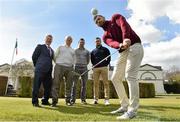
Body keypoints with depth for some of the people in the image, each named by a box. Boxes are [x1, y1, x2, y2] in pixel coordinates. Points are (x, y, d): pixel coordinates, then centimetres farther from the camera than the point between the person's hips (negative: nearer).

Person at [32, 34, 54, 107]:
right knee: (36, 86, -6)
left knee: (48, 87, 6)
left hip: (48, 71, 6)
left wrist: (50, 69, 11)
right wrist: (37, 66, 7)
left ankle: (45, 101, 18)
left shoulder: (52, 50, 25)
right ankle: (35, 102, 1)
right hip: (40, 69, -6)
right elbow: (34, 57, 5)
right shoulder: (40, 46, 9)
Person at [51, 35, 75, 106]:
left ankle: (68, 100, 8)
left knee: (69, 85, 1)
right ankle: (54, 100, -6)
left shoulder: (73, 50, 25)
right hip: (59, 66, -2)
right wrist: (58, 64, 8)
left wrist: (71, 65, 7)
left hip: (69, 68, 3)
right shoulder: (60, 47, 18)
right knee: (56, 83, -9)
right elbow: (55, 57, 14)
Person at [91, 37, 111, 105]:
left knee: (106, 83, -9)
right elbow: (92, 60, 19)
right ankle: (95, 99, 2)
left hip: (104, 68, -2)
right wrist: (94, 65, 5)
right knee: (96, 83, -1)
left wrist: (106, 64, -4)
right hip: (95, 68, 3)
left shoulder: (105, 49, 13)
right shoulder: (93, 51, 20)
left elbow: (109, 58, 7)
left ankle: (106, 99, -11)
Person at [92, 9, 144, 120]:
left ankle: (133, 110, -15)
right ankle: (125, 106, 12)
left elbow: (124, 25, -12)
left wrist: (126, 38, -31)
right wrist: (120, 45, -30)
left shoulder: (115, 17, 10)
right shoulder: (105, 36, 16)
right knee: (115, 78, 4)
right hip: (124, 52, 7)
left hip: (135, 47, -7)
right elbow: (112, 43, -7)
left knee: (130, 76, -20)